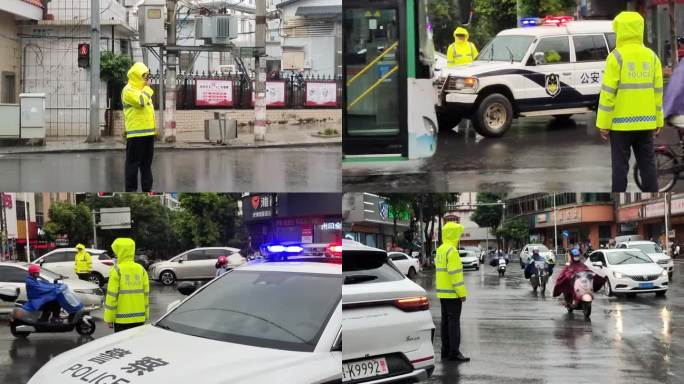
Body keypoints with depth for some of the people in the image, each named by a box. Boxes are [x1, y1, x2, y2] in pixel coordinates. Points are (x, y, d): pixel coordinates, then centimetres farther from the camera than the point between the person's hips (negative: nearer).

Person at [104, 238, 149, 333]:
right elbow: (146, 294, 7)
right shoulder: (141, 269, 4)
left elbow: (112, 295, -10)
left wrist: (109, 318, -4)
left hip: (122, 318, -4)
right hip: (139, 318, 4)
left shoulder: (117, 270, -9)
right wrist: (146, 316, 16)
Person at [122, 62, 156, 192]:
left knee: (146, 162, 12)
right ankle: (131, 189, -2)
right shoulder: (128, 90, -9)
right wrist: (148, 89, -10)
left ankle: (147, 188, 17)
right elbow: (141, 101, -26)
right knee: (133, 162, -5)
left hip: (148, 132, 9)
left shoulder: (142, 89, 21)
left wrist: (154, 127, 19)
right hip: (136, 132, -9)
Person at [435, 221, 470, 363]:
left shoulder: (440, 250, 13)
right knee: (454, 322, -7)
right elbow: (455, 273, -22)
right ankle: (454, 352, -6)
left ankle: (446, 350, 18)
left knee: (446, 321, 13)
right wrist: (462, 292, -19)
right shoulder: (452, 251, -17)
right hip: (452, 293, -9)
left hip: (442, 293, 9)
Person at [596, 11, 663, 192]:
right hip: (645, 122, 4)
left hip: (621, 123, -4)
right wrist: (658, 122, 13)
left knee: (620, 166, 3)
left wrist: (604, 123, -7)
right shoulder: (651, 56, 4)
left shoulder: (617, 56, -10)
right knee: (647, 164, 10)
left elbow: (608, 92, -12)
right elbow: (658, 91, 7)